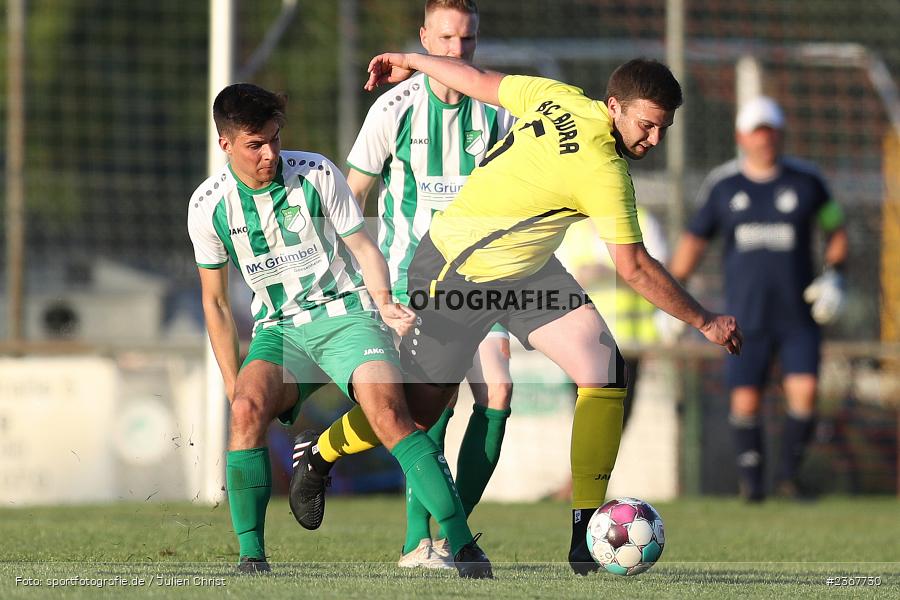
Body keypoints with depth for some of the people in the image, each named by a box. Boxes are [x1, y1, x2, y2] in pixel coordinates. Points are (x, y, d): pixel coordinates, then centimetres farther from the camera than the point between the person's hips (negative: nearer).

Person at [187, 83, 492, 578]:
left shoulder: (317, 174, -6)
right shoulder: (208, 206, -1)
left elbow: (363, 246, 3)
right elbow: (215, 301, 9)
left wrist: (384, 303, -16)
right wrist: (232, 384, 5)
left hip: (347, 315, -2)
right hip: (278, 331, 2)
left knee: (387, 411, -28)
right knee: (248, 407, -29)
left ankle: (463, 543, -26)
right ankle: (250, 556, -20)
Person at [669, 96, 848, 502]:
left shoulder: (806, 181, 3)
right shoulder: (722, 185, 4)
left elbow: (836, 229, 16)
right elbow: (694, 240, 13)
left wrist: (833, 272, 0)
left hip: (799, 315, 0)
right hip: (746, 315, 0)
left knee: (804, 392, -13)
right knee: (745, 402, -3)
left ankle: (790, 472, 5)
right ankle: (751, 478, 15)